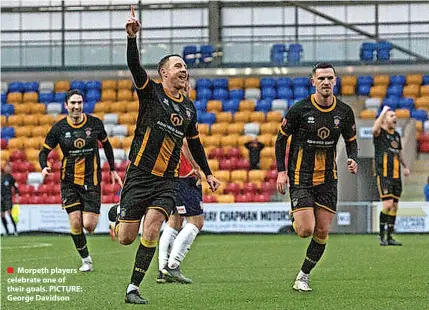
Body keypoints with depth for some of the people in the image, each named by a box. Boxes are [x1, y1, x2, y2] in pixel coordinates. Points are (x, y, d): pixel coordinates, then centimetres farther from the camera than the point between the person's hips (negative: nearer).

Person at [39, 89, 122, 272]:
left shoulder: (95, 123, -2)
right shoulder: (59, 128, -5)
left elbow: (106, 145, 14)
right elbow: (44, 151, 3)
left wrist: (112, 170, 15)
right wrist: (44, 167, -18)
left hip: (92, 180, 0)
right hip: (69, 181, 0)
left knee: (89, 225, -9)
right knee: (75, 222, -9)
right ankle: (86, 259, 10)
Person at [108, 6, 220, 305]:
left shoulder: (189, 108, 12)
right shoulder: (151, 91, -3)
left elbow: (194, 142, 27)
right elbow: (134, 66, -21)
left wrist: (208, 173, 26)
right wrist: (132, 37, -38)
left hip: (168, 180, 3)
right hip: (140, 175, -3)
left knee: (151, 231, -17)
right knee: (126, 238, -1)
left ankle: (133, 289, -8)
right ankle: (118, 213, 37)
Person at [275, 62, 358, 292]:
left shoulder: (344, 112, -2)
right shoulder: (300, 109, -12)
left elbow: (351, 141, 12)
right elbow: (281, 138, -1)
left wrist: (352, 159, -9)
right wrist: (281, 171, -7)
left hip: (327, 179, 3)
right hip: (300, 178, -3)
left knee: (322, 232, 0)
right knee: (306, 230, -14)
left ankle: (303, 275, 17)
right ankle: (295, 217, 22)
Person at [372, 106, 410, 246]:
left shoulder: (396, 135, 17)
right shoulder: (380, 133, -5)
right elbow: (375, 129, -31)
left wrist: (405, 166, 22)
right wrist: (383, 112, -24)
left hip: (396, 176, 7)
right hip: (383, 175, -7)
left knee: (394, 207, 7)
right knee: (388, 204, -16)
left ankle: (389, 237, 13)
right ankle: (382, 235, -3)